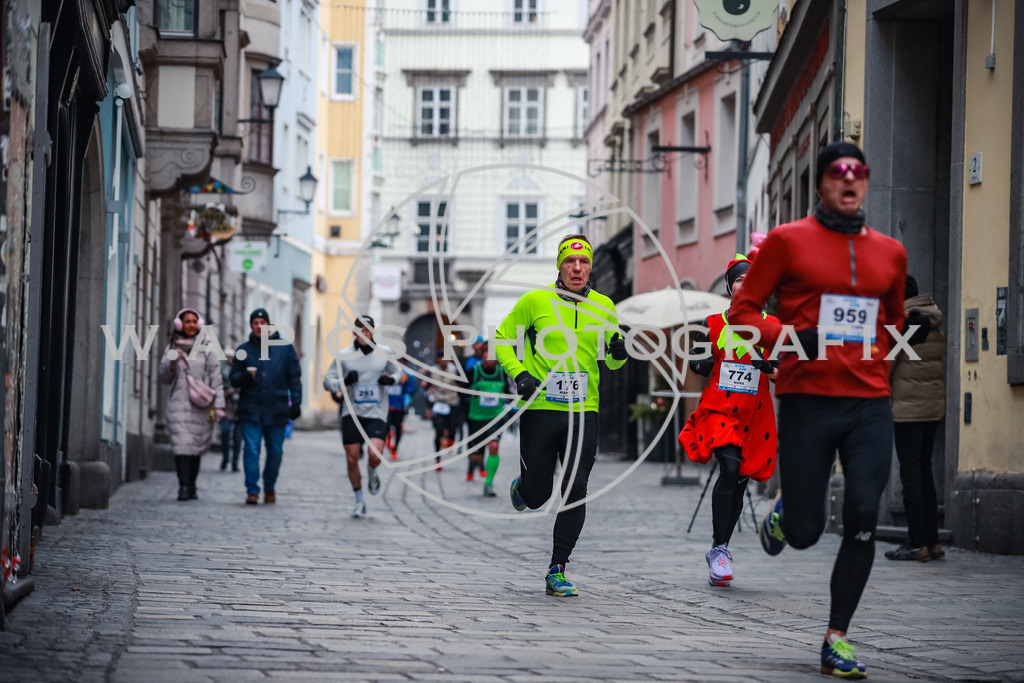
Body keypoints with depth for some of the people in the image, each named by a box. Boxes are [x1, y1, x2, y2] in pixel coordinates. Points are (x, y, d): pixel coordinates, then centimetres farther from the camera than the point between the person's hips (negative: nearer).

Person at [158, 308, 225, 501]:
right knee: (182, 445, -13)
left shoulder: (207, 349, 6)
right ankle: (183, 487, -18)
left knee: (197, 447, 2)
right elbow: (164, 379, 15)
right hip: (178, 404, 0)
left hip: (200, 406, 0)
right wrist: (172, 364, -5)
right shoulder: (172, 348, 12)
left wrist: (218, 406, -4)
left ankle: (191, 487, 12)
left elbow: (216, 379, 4)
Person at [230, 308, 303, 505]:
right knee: (251, 450, -9)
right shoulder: (244, 350, 8)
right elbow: (233, 379, 9)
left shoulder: (284, 348, 7)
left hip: (277, 410, 0)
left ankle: (269, 487, 25)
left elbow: (294, 378, 9)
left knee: (275, 451, 7)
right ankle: (252, 491, -6)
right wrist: (245, 377, -14)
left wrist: (295, 402, 0)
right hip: (250, 410, 0)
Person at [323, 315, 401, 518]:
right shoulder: (344, 356, 0)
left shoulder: (385, 353, 3)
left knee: (375, 454, -19)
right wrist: (345, 382, -17)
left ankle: (372, 474, 18)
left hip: (376, 412, -1)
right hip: (351, 413, 1)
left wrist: (392, 379, -4)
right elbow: (328, 381, 3)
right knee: (352, 459, -1)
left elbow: (397, 371, 20)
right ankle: (359, 502, 17)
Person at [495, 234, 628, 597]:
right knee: (536, 496, 4)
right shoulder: (535, 301, -2)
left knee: (575, 494, -7)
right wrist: (519, 375, -9)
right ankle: (520, 486, 43)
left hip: (583, 413, 2)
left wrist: (619, 352, -6)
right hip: (540, 409, -2)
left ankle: (557, 572, 3)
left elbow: (611, 360, 18)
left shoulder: (603, 306, 8)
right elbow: (502, 338, 7)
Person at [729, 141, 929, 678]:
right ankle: (783, 512, 39)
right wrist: (789, 336, -15)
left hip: (871, 405, 3)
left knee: (863, 521, -9)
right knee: (805, 533, 0)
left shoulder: (890, 252, 13)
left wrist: (901, 336, 12)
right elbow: (742, 311, 0)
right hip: (807, 399, -3)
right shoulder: (788, 241, 1)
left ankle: (836, 640, 1)